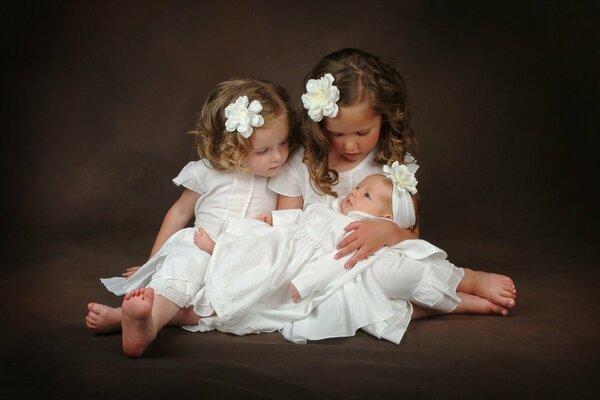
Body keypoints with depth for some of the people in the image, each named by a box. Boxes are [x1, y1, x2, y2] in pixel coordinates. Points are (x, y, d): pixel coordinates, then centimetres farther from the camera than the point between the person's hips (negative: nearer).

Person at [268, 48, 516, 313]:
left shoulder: (397, 164, 1)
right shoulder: (301, 165, 2)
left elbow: (412, 239, 0)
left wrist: (388, 232, -23)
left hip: (378, 266, 0)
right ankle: (467, 281, -15)